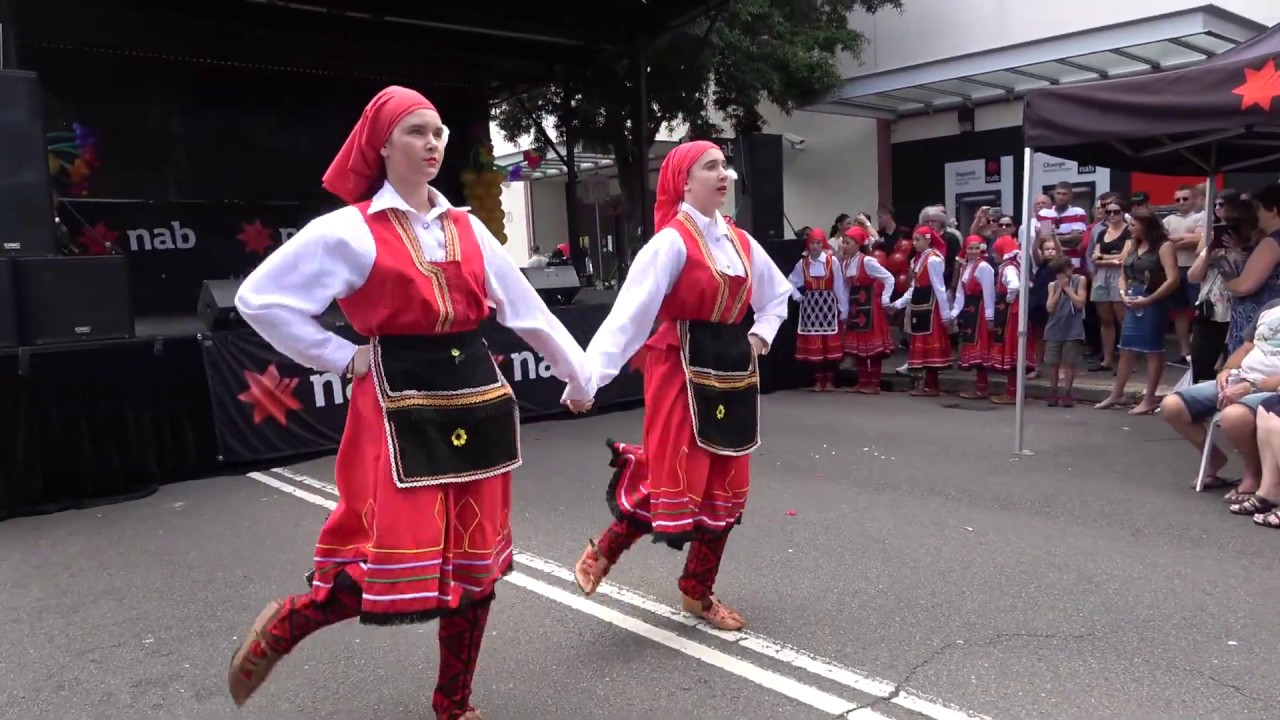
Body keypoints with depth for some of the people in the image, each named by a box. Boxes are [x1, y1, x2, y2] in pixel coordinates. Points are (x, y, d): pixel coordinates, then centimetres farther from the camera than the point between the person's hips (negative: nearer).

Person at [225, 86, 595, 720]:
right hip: (401, 412, -5)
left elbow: (527, 310, 15)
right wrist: (342, 358, -6)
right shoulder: (349, 231, -5)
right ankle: (282, 627, 19)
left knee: (474, 564, 10)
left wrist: (580, 376, 19)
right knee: (399, 571, -10)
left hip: (479, 402, 6)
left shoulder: (467, 228, 10)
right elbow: (259, 299, -5)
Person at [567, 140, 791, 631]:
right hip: (681, 368, -7)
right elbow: (630, 310, -21)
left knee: (726, 485, 10)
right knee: (676, 479, -8)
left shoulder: (740, 242, 8)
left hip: (733, 368, 7)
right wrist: (591, 373, -30)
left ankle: (697, 591, 26)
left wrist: (761, 335, 8)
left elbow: (778, 293, 25)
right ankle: (604, 551, 18)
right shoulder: (672, 240, -12)